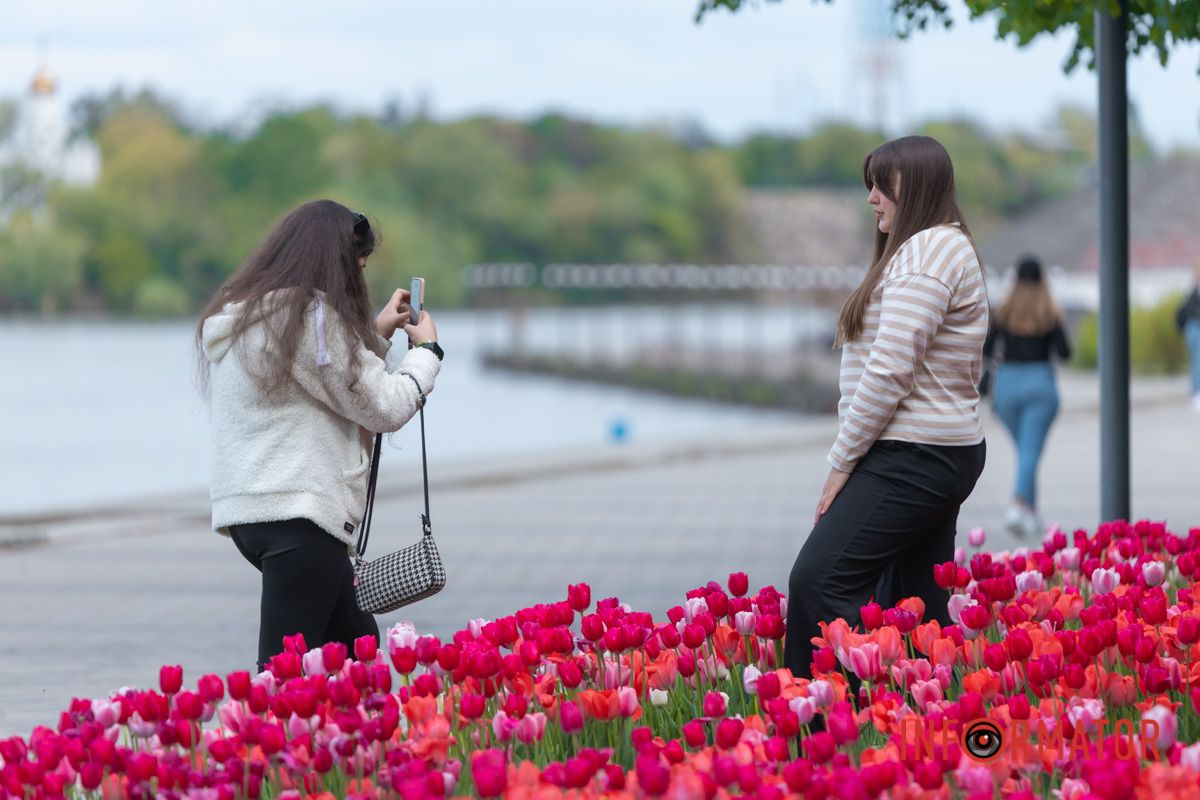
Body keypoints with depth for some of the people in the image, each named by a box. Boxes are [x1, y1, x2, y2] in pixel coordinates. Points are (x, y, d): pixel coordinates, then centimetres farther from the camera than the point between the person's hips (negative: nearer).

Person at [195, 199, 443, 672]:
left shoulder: (237, 314, 16)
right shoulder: (309, 314, -11)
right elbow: (384, 407, -8)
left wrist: (375, 335, 26)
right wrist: (426, 350, 9)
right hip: (298, 512, -10)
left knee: (355, 641, 19)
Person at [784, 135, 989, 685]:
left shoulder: (926, 251, -12)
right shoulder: (947, 249, 21)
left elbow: (889, 370, -19)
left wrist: (842, 462, -14)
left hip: (913, 458, -11)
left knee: (819, 579, -18)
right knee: (919, 606, 10)